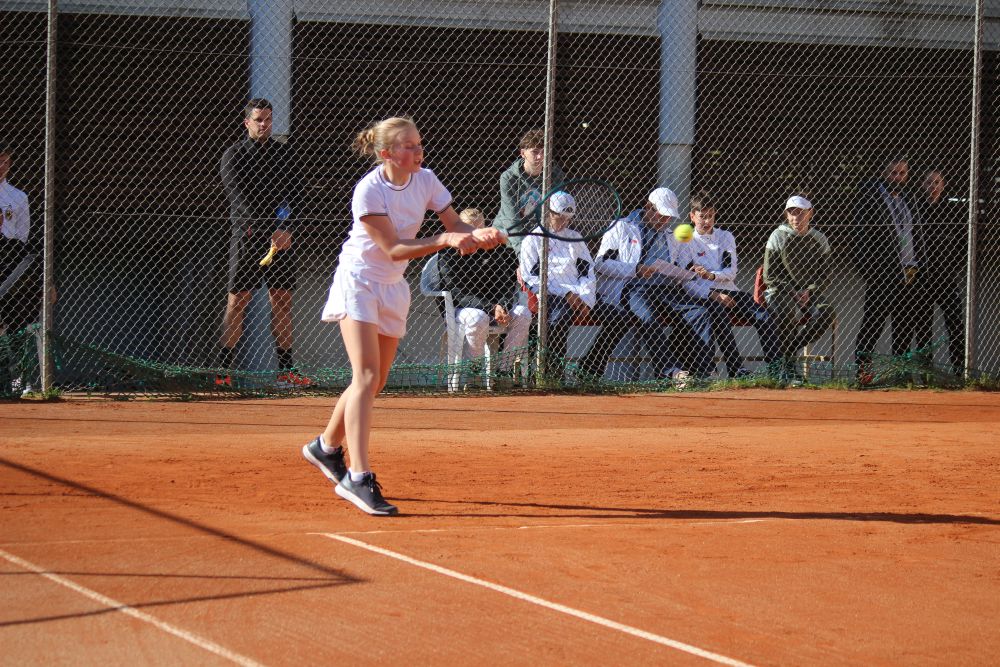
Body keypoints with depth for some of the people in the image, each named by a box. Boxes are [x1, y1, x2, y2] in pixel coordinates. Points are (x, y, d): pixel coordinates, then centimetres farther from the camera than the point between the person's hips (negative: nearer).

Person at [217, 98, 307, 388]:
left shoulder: (284, 152, 12)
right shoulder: (234, 155, 0)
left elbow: (295, 191, 4)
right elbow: (240, 198, -11)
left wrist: (286, 228, -13)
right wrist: (268, 233, -22)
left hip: (282, 236, 4)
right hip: (247, 234, -4)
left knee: (282, 299, 4)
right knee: (237, 300, -5)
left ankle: (286, 370, 7)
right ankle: (223, 369, -4)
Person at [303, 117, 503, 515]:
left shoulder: (425, 181, -3)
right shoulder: (369, 191, -21)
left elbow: (454, 224, 0)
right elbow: (393, 249, -23)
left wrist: (478, 235, -23)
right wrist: (443, 240, -35)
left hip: (393, 287, 7)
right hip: (358, 281, -7)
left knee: (374, 381, 13)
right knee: (367, 376, -19)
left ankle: (326, 447, 36)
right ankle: (359, 477, -25)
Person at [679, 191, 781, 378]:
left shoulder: (726, 237, 17)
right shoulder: (686, 242, 5)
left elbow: (732, 271, 6)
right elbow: (686, 282, -6)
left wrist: (712, 275, -15)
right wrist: (714, 295, -19)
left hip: (729, 292, 4)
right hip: (703, 296, -4)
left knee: (763, 316, -21)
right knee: (720, 315, -37)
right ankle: (736, 369, -42)